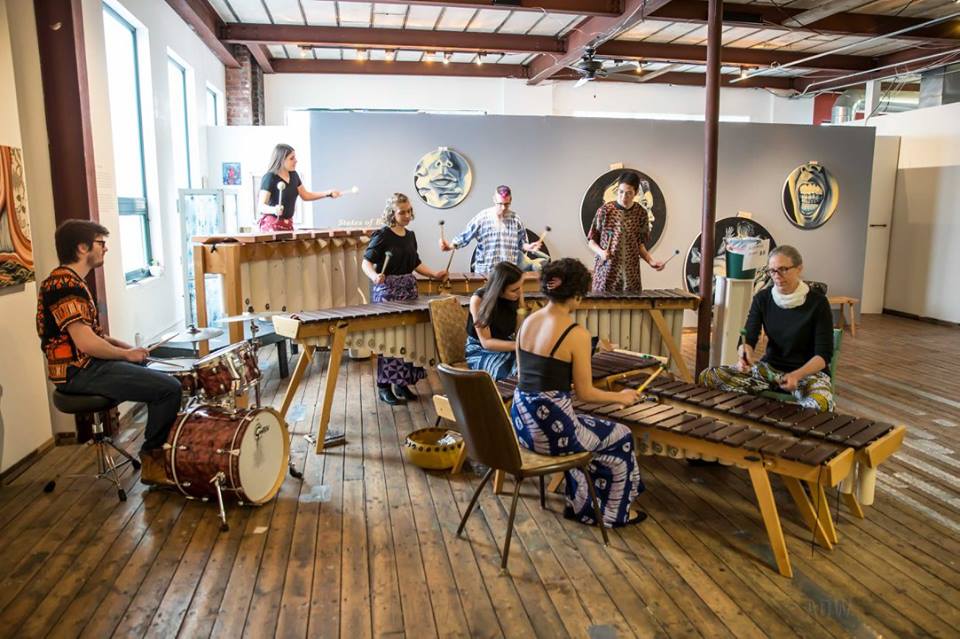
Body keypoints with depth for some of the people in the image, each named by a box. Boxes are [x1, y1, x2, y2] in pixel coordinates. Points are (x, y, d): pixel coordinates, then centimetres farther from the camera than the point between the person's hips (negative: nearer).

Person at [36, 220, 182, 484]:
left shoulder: (68, 280, 15)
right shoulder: (66, 285, -19)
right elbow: (85, 343, -26)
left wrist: (124, 345, 9)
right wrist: (127, 354, -11)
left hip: (86, 366, 11)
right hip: (79, 372, -11)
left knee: (160, 378, 21)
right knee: (170, 388, -18)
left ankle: (159, 449, 25)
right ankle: (152, 460, -2)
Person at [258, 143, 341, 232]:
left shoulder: (293, 175, 5)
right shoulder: (269, 178, -15)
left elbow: (305, 195, 17)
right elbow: (261, 206, -19)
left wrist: (328, 193, 7)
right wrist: (273, 210, -41)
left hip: (288, 223, 7)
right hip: (271, 224, -7)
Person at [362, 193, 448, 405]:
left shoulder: (410, 235, 12)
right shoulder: (382, 235, -8)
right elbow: (366, 262, -11)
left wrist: (434, 274, 10)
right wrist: (374, 276, -30)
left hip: (409, 289, 7)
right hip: (387, 291, -7)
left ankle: (402, 383, 20)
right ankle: (384, 387, 5)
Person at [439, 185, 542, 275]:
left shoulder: (515, 219, 5)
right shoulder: (481, 217, -3)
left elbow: (521, 243, 13)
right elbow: (464, 237, -2)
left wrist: (529, 247, -8)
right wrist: (449, 246, -18)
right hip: (484, 272, -2)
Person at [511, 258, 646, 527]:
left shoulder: (528, 322, 5)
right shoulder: (577, 334, -16)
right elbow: (585, 393, -10)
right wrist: (621, 397, 8)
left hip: (521, 421, 8)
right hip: (549, 428, -7)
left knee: (583, 429, 35)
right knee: (621, 437, 19)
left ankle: (580, 505, 39)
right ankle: (615, 513, 35)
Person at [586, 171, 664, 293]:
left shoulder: (641, 213, 2)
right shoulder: (604, 211, -5)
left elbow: (640, 244, 11)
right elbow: (591, 239, 3)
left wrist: (651, 261, -3)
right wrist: (601, 252, -15)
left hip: (631, 273, 2)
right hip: (606, 272, -2)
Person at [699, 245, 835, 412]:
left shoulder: (818, 302, -11)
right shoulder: (762, 298, -1)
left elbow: (824, 353, -13)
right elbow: (748, 339, -8)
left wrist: (797, 375, -32)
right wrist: (744, 352, -33)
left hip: (810, 371, -3)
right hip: (770, 367, 3)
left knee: (818, 406, -40)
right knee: (708, 376, -18)